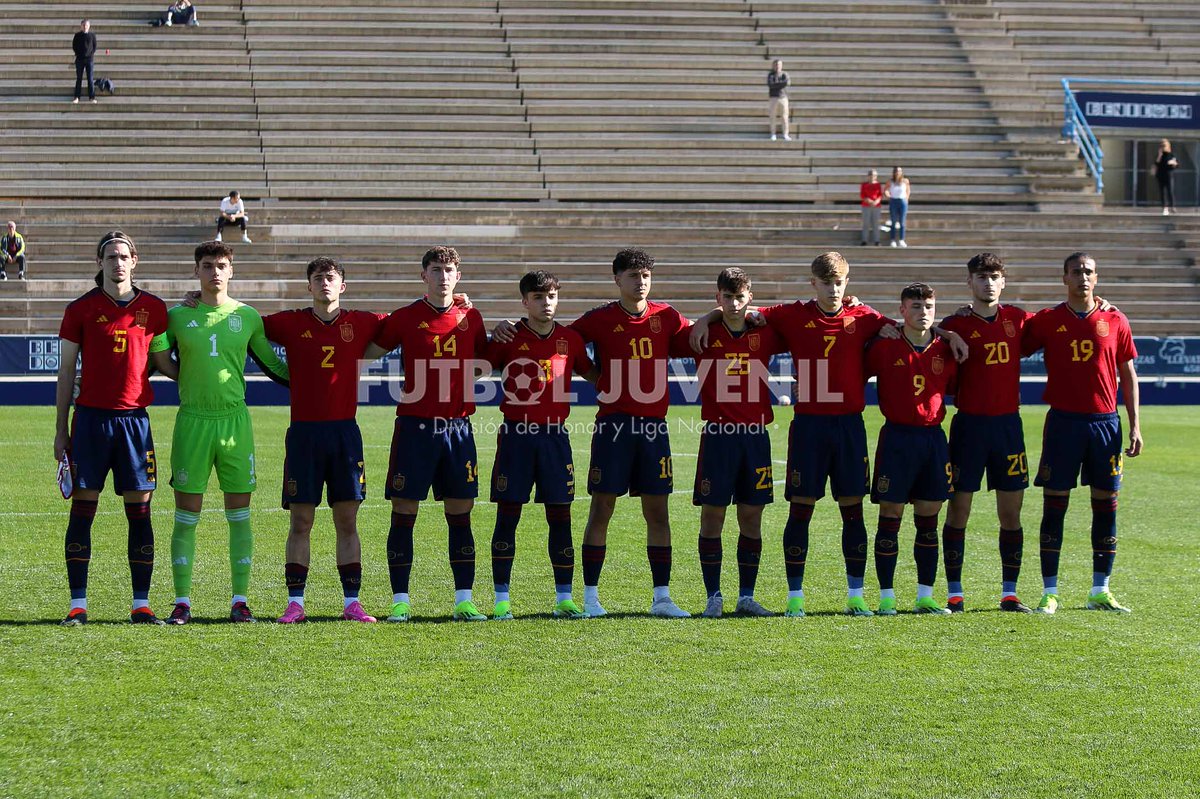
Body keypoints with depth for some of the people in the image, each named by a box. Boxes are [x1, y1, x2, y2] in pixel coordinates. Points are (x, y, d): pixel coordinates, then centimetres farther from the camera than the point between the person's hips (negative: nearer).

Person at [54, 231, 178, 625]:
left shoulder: (153, 308, 6)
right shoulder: (81, 309, 2)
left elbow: (163, 363, 16)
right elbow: (66, 371, 5)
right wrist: (61, 430, 3)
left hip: (134, 417, 2)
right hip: (91, 416, -1)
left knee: (139, 510, 2)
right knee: (82, 508, -1)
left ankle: (142, 604, 8)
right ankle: (77, 604, 3)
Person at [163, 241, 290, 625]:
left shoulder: (247, 316, 8)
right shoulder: (177, 317, 4)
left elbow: (272, 365, 17)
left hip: (235, 420, 1)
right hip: (192, 420, -1)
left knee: (239, 514, 2)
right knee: (187, 515, 0)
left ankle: (240, 600, 9)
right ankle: (182, 601, 7)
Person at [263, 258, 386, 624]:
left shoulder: (361, 323, 6)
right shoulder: (290, 323, 3)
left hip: (345, 431, 1)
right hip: (303, 432, -1)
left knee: (347, 522, 3)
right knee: (300, 521, 0)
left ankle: (351, 602, 7)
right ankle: (295, 602, 4)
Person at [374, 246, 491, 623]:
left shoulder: (470, 318, 9)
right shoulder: (405, 318, 1)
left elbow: (486, 359, 22)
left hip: (458, 426, 3)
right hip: (415, 425, -3)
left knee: (460, 515, 5)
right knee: (403, 514, -2)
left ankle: (464, 601, 9)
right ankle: (400, 601, 4)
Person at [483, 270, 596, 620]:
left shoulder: (570, 339, 8)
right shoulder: (509, 338, -1)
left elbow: (592, 373, 22)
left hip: (554, 434, 2)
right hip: (515, 434, -2)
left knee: (560, 517, 3)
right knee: (507, 516, -1)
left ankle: (564, 598, 10)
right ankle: (501, 600, 4)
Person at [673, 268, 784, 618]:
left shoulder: (765, 335, 5)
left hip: (756, 434, 2)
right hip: (717, 434, -2)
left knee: (752, 517, 5)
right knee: (712, 515, -1)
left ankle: (746, 596, 13)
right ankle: (714, 597, 7)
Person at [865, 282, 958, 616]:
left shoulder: (945, 350, 7)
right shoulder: (884, 347, -3)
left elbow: (956, 390, 17)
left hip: (934, 437, 4)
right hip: (896, 436, -3)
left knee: (928, 522, 7)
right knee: (890, 519, -2)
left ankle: (925, 597, 13)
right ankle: (886, 597, 3)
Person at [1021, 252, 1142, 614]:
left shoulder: (1114, 321, 5)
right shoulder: (1047, 321, 2)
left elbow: (1128, 373, 10)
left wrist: (1135, 425, 5)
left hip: (1105, 422, 2)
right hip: (1063, 421, -2)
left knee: (1106, 504, 4)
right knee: (1054, 505, -2)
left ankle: (1100, 591, 13)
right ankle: (1049, 592, 3)